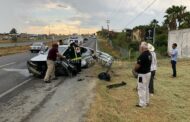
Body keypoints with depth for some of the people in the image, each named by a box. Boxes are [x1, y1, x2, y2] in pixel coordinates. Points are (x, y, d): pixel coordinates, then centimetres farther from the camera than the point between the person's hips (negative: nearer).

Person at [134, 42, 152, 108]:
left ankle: (142, 104, 9)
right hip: (148, 72, 9)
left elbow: (137, 65, -22)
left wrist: (135, 69, -2)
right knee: (146, 88, 19)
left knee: (141, 89, 1)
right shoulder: (149, 54, 6)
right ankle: (146, 101, 30)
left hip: (142, 74, -9)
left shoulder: (142, 55, -24)